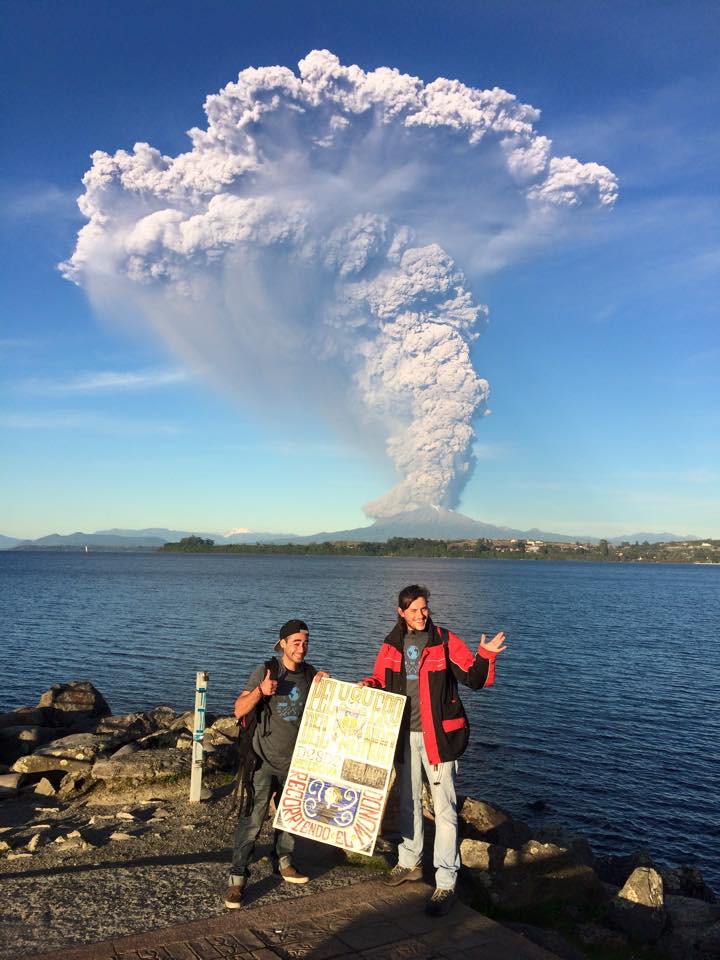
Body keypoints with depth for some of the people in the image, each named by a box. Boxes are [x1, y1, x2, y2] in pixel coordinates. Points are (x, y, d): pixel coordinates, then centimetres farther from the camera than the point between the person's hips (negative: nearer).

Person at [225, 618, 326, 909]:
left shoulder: (310, 674, 1)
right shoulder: (264, 672, -13)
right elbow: (239, 711, -17)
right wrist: (260, 691, -35)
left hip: (296, 761, 5)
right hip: (265, 760, -5)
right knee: (252, 819, -11)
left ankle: (284, 862, 38)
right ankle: (237, 879, -3)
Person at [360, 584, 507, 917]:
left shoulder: (445, 641, -8)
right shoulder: (392, 645, 4)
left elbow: (473, 678, -9)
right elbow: (381, 682, 15)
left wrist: (486, 655, -27)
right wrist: (368, 685, -7)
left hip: (437, 735, -5)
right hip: (403, 734, 5)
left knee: (444, 807, -5)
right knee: (408, 800, 20)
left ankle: (446, 882, 2)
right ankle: (410, 861, 38)